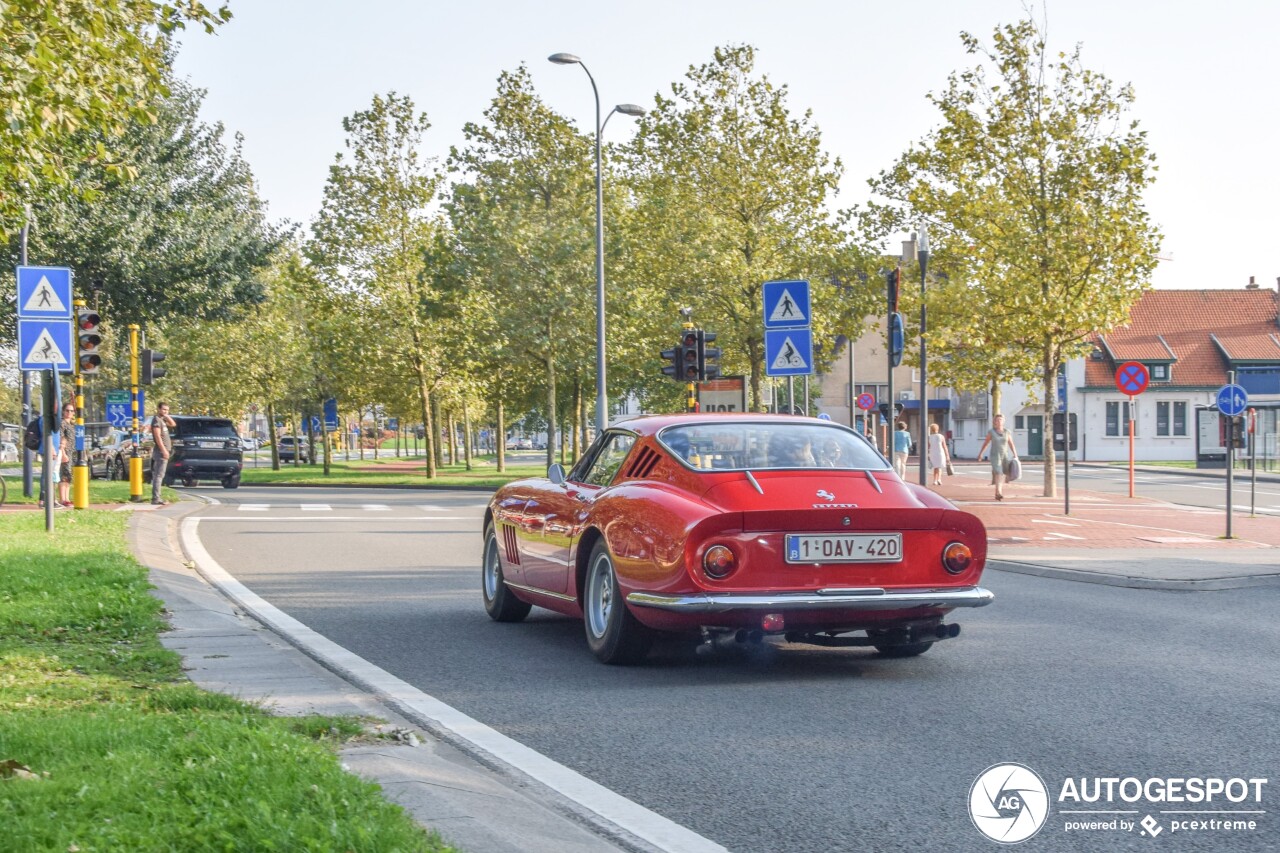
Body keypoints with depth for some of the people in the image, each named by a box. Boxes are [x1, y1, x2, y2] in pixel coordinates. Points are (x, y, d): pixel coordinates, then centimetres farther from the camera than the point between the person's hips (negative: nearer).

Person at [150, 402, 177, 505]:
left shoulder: (162, 420, 17)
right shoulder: (156, 420, -11)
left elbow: (173, 424, 24)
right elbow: (158, 436, -19)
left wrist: (167, 416, 9)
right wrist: (164, 450, -24)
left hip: (163, 451, 10)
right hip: (161, 451, -10)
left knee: (158, 475, 11)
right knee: (159, 475, -13)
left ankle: (156, 497, 13)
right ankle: (156, 498, -16)